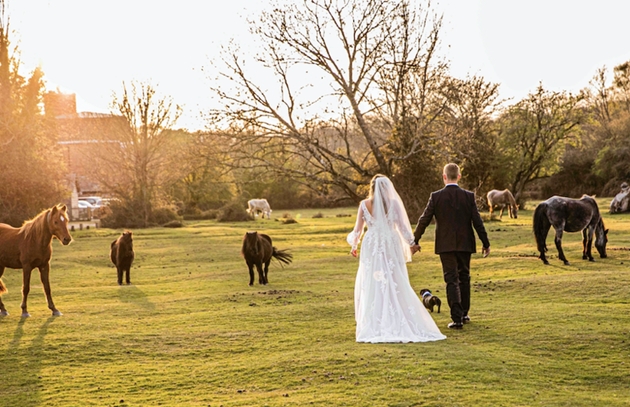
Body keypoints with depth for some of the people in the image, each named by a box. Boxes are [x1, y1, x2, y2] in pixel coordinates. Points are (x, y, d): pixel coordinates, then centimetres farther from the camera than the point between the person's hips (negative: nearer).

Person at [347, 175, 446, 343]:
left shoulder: (364, 204, -1)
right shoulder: (393, 203, -3)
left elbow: (358, 229, 4)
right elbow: (402, 226, -1)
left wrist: (354, 245, 20)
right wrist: (411, 243, 12)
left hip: (371, 248, 0)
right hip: (391, 247, 0)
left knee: (371, 287, 5)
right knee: (395, 286, 4)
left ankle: (373, 327, 3)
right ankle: (398, 324, 2)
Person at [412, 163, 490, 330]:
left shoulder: (436, 196, -6)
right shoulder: (469, 196, -4)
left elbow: (424, 220, -3)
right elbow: (477, 222, -3)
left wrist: (415, 241, 8)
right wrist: (486, 243, 5)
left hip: (445, 245, -2)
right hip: (465, 244, 2)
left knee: (451, 280, -1)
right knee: (464, 278, 17)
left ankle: (457, 318, -9)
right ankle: (463, 314, 26)